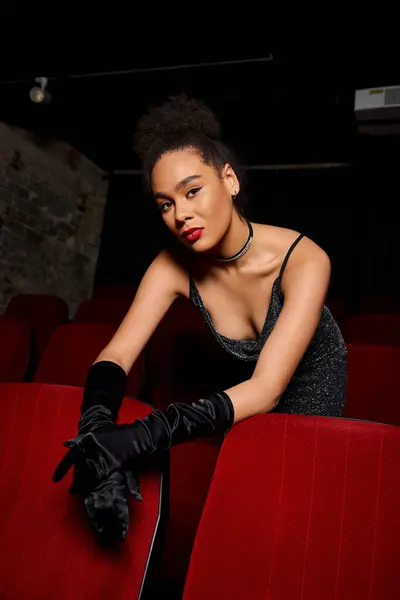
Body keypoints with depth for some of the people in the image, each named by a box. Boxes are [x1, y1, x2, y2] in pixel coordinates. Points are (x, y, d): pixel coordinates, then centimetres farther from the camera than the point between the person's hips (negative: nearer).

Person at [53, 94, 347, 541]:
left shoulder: (303, 261, -30)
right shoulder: (176, 267, -18)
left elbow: (267, 388, -37)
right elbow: (115, 356, -22)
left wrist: (143, 436, -48)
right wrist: (96, 430, -44)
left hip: (317, 403, -2)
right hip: (250, 411, 3)